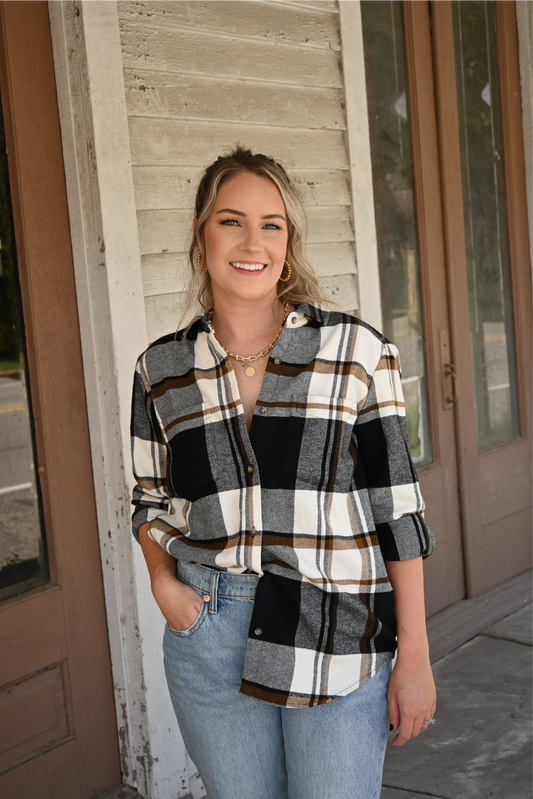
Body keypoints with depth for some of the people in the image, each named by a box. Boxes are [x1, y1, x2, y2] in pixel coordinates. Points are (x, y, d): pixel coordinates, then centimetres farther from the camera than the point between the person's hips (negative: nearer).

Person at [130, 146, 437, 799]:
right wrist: (162, 580, -5)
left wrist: (414, 656, -5)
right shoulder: (162, 370, 3)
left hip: (337, 635, -2)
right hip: (207, 639, 3)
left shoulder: (358, 351, -5)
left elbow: (396, 506, -4)